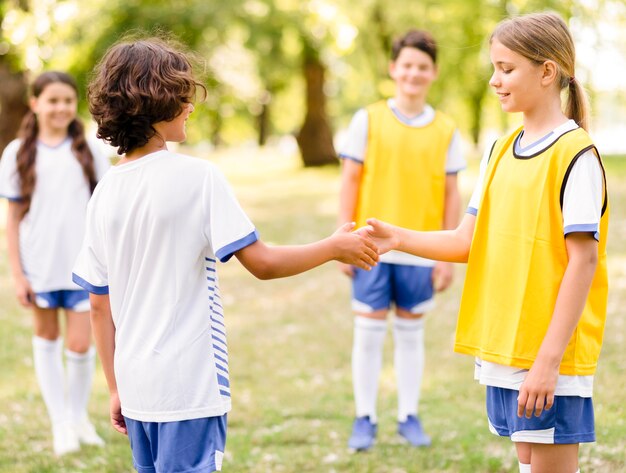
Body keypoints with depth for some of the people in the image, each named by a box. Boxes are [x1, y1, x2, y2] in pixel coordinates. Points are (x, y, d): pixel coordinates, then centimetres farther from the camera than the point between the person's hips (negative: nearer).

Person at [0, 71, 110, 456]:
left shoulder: (90, 151, 0)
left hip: (83, 266, 0)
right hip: (40, 265, 1)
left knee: (80, 346, -2)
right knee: (47, 340, 11)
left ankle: (79, 415, 22)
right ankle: (60, 423, 23)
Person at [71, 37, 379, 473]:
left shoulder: (105, 193, 6)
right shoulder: (197, 176, -11)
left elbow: (99, 305, 10)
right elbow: (261, 262, -13)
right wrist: (335, 248, 2)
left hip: (137, 387, 6)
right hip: (190, 388, -6)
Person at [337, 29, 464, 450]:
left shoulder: (446, 130, 4)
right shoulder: (368, 120, 0)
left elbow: (451, 196, 6)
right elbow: (350, 181, 1)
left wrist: (448, 255, 2)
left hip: (420, 251, 1)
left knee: (411, 334, 10)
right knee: (368, 334, 2)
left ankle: (409, 417, 19)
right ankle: (365, 419, 11)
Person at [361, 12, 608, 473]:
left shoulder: (575, 155, -13)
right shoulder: (501, 151, 11)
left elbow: (583, 261, -16)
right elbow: (469, 241, 11)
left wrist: (548, 359, -19)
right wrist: (401, 239, -5)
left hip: (551, 353, -7)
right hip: (503, 347, 7)